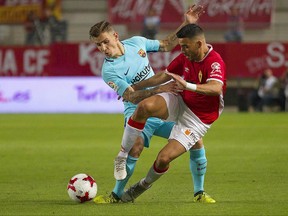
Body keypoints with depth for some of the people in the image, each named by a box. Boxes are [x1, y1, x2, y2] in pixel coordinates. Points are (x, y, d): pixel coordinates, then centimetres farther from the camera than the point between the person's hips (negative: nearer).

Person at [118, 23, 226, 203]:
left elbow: (216, 88, -45)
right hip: (180, 103, 6)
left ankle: (145, 185, 18)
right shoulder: (186, 57, -1)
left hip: (198, 119, -6)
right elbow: (164, 76, 14)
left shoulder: (215, 62, -25)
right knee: (146, 106, -26)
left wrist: (188, 86, -58)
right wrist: (134, 88, 19)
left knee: (164, 158, -15)